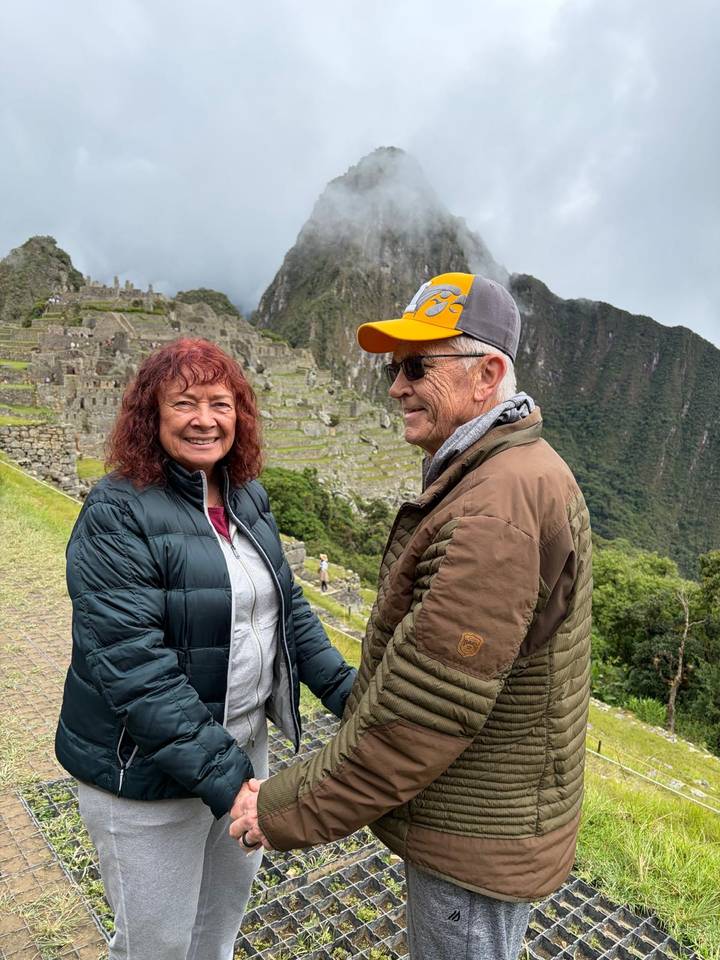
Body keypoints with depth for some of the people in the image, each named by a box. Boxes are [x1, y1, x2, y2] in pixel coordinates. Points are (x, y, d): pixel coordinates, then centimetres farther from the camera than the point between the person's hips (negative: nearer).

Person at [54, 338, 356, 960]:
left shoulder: (248, 499, 0)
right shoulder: (118, 517, -20)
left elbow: (288, 606, 6)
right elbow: (133, 665, -26)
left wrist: (345, 689, -4)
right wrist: (225, 779, -28)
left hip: (244, 742, 7)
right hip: (148, 770, -6)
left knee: (229, 900, 27)